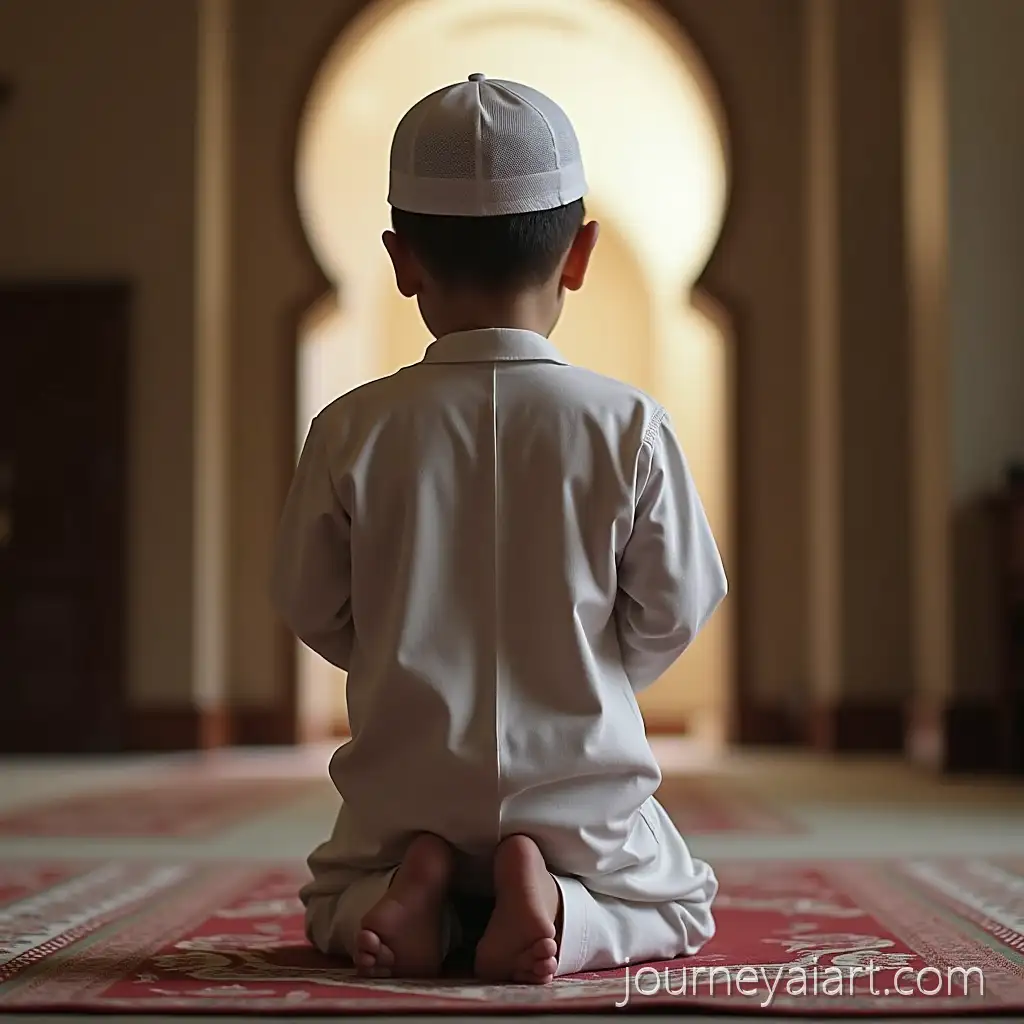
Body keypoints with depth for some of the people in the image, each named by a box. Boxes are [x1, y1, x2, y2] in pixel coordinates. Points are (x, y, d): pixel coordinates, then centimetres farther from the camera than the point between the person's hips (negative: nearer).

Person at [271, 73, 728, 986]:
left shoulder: (352, 430, -11)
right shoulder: (627, 424, -13)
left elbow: (312, 606, -1)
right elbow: (674, 610, -4)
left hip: (406, 791, 1)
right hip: (581, 785, -1)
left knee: (330, 904, 31)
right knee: (683, 905, 27)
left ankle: (412, 887, -3)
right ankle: (560, 906, -5)